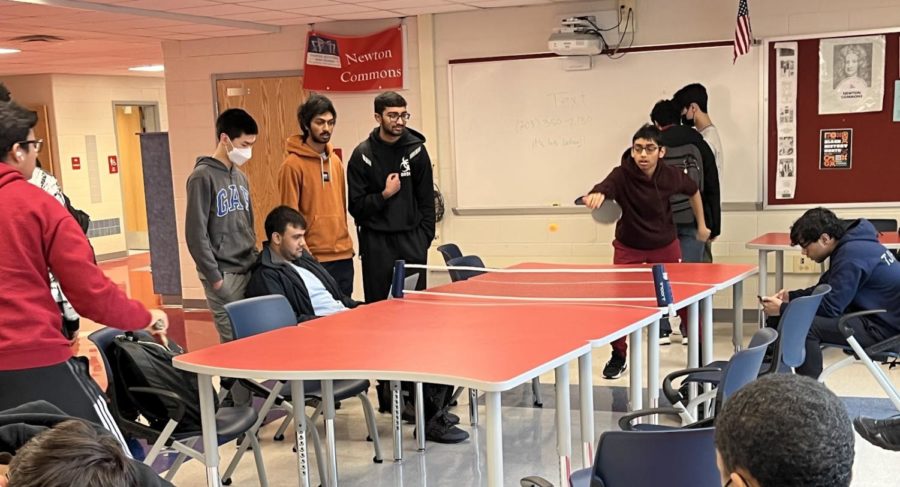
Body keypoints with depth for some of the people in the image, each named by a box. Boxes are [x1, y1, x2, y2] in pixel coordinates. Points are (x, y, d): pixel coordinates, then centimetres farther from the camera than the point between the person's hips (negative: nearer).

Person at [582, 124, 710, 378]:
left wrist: (702, 225, 12)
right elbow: (603, 189, -47)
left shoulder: (671, 176, -17)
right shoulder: (622, 175, -26)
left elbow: (694, 191, 6)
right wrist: (596, 195, -71)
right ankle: (619, 356, 15)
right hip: (628, 247, -1)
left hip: (665, 245, 1)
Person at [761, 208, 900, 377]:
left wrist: (782, 309, -15)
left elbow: (830, 307, -23)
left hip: (884, 326, -11)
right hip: (876, 314, 11)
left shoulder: (851, 255, -23)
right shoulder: (849, 245, 7)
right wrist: (791, 296, 3)